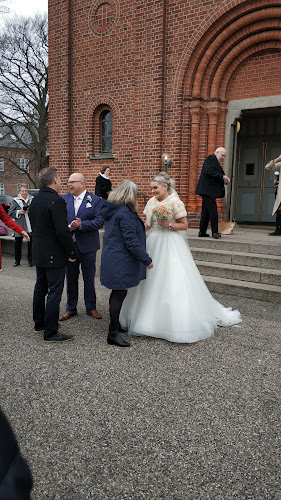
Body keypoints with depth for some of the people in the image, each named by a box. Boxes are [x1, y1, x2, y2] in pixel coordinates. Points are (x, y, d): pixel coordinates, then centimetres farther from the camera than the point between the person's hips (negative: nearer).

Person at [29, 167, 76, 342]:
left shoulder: (35, 200, 8)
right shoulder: (56, 201, -20)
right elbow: (62, 231, -24)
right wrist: (72, 252, -13)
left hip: (38, 253, 9)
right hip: (54, 255, -9)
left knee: (40, 289, 19)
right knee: (54, 293, -1)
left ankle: (39, 323, 34)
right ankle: (50, 333, 6)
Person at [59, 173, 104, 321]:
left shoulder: (95, 200, -6)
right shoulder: (64, 199, 4)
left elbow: (100, 221, -15)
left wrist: (81, 224, -24)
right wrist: (68, 227, -21)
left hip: (87, 246, -2)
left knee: (89, 278, 11)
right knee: (71, 278, 13)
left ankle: (91, 307, 26)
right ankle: (71, 308, 27)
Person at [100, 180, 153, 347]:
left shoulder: (112, 210, 11)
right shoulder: (125, 212, -19)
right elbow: (131, 240, -22)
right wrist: (146, 259, -16)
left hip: (112, 257, 10)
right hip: (121, 260, -10)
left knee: (117, 293, 19)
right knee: (120, 294, -3)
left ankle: (115, 325, 33)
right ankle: (113, 334, 6)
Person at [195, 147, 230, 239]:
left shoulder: (217, 163, 24)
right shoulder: (210, 158, -5)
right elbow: (209, 171, -20)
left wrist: (224, 180, 4)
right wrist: (222, 176, -18)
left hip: (210, 192, 10)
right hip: (207, 190, -10)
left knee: (206, 211, 10)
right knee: (213, 211, -10)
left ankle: (202, 232, 14)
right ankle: (215, 232, -6)